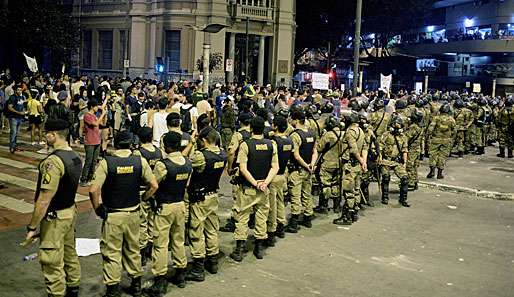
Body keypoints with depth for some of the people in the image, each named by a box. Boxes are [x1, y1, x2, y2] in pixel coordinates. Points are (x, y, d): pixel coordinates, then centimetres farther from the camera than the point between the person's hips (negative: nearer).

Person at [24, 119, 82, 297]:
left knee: (52, 264, 3)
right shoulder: (75, 157, 2)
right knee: (70, 254, 23)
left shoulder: (53, 161, -25)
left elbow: (44, 199, -25)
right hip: (71, 212, 10)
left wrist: (32, 227, -19)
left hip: (54, 218, -9)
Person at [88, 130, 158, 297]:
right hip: (133, 214, 3)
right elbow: (154, 185, -4)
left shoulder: (106, 162, -13)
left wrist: (97, 208, -5)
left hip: (112, 215, -3)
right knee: (133, 249, 19)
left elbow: (93, 190, -20)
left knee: (112, 252, 9)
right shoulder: (140, 161, -5)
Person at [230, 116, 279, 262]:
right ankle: (259, 248, 22)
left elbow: (243, 169, -16)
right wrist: (265, 182, -8)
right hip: (264, 189, 3)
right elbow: (275, 167, -4)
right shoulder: (271, 145, -1)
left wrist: (255, 183, -12)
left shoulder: (246, 145, -12)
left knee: (242, 218, 5)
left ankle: (239, 250, 8)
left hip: (247, 188, -3)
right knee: (261, 218, 14)